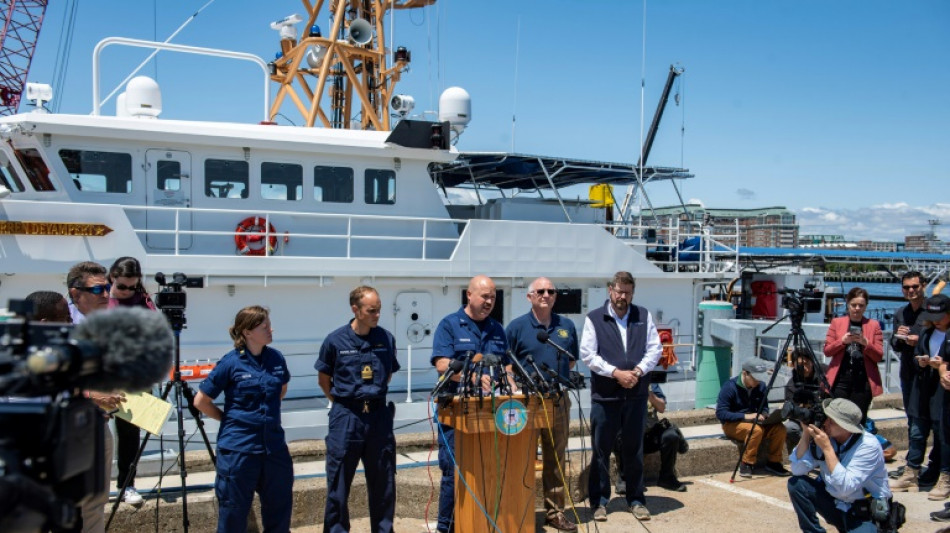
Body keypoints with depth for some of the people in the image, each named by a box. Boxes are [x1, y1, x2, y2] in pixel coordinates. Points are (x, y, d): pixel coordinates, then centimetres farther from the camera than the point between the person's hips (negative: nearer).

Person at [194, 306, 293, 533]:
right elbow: (200, 401, -4)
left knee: (280, 507, 14)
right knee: (234, 513, 7)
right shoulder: (231, 362, -12)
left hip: (274, 444, 5)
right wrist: (228, 418, 0)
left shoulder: (276, 358, 1)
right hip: (238, 448, -4)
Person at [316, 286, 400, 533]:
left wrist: (377, 397, 11)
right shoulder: (336, 340, -6)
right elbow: (324, 379, 6)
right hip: (346, 418, -2)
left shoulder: (386, 339, 1)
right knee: (338, 481, 4)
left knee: (383, 480, 10)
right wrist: (343, 402, 5)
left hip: (379, 415, 3)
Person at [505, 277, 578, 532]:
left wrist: (558, 377, 6)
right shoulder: (517, 326, -2)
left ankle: (555, 512, 19)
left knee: (556, 458, 10)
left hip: (559, 401, 4)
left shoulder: (567, 326, 10)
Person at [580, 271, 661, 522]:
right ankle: (599, 501, 15)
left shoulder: (644, 316, 9)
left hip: (636, 394, 2)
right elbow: (588, 354, -7)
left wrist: (638, 371, -11)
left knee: (634, 449, 10)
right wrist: (616, 373, -15)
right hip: (605, 395, -2)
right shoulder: (594, 319, 0)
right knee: (601, 450, 4)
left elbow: (655, 348, 5)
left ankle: (636, 499, 22)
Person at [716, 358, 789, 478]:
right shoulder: (730, 387, -16)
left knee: (779, 428, -19)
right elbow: (721, 414, -19)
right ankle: (746, 464, -20)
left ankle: (773, 462, -3)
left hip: (754, 422, 6)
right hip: (732, 425, -6)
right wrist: (746, 416, -27)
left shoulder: (761, 386, 2)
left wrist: (764, 414, -8)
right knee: (756, 429, -35)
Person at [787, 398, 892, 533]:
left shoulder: (868, 446, -22)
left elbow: (845, 488, -32)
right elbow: (798, 470, -14)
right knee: (796, 484, -14)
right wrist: (806, 433, -21)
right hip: (835, 505, 4)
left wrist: (827, 448, -31)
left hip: (867, 514, -4)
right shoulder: (823, 435, -10)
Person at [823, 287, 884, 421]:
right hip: (840, 380, 0)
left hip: (863, 381, 0)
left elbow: (879, 356, 3)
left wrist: (865, 343, -14)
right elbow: (827, 351, 4)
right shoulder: (837, 322, 10)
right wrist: (843, 341, -12)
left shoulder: (874, 325, 9)